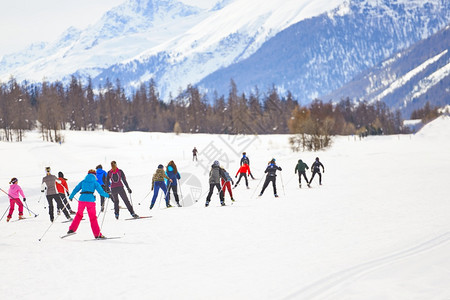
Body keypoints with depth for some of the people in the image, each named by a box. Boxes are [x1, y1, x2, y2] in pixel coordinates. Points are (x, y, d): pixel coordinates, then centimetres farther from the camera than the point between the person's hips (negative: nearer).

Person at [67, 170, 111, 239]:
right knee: (93, 218, 3)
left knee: (79, 215, 21)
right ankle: (97, 234, 1)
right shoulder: (95, 182, 6)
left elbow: (76, 189, 16)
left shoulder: (83, 182, 16)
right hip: (90, 200, -3)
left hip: (82, 200, 3)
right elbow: (101, 192, 2)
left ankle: (72, 229, 18)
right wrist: (107, 195, 17)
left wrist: (71, 197, 26)